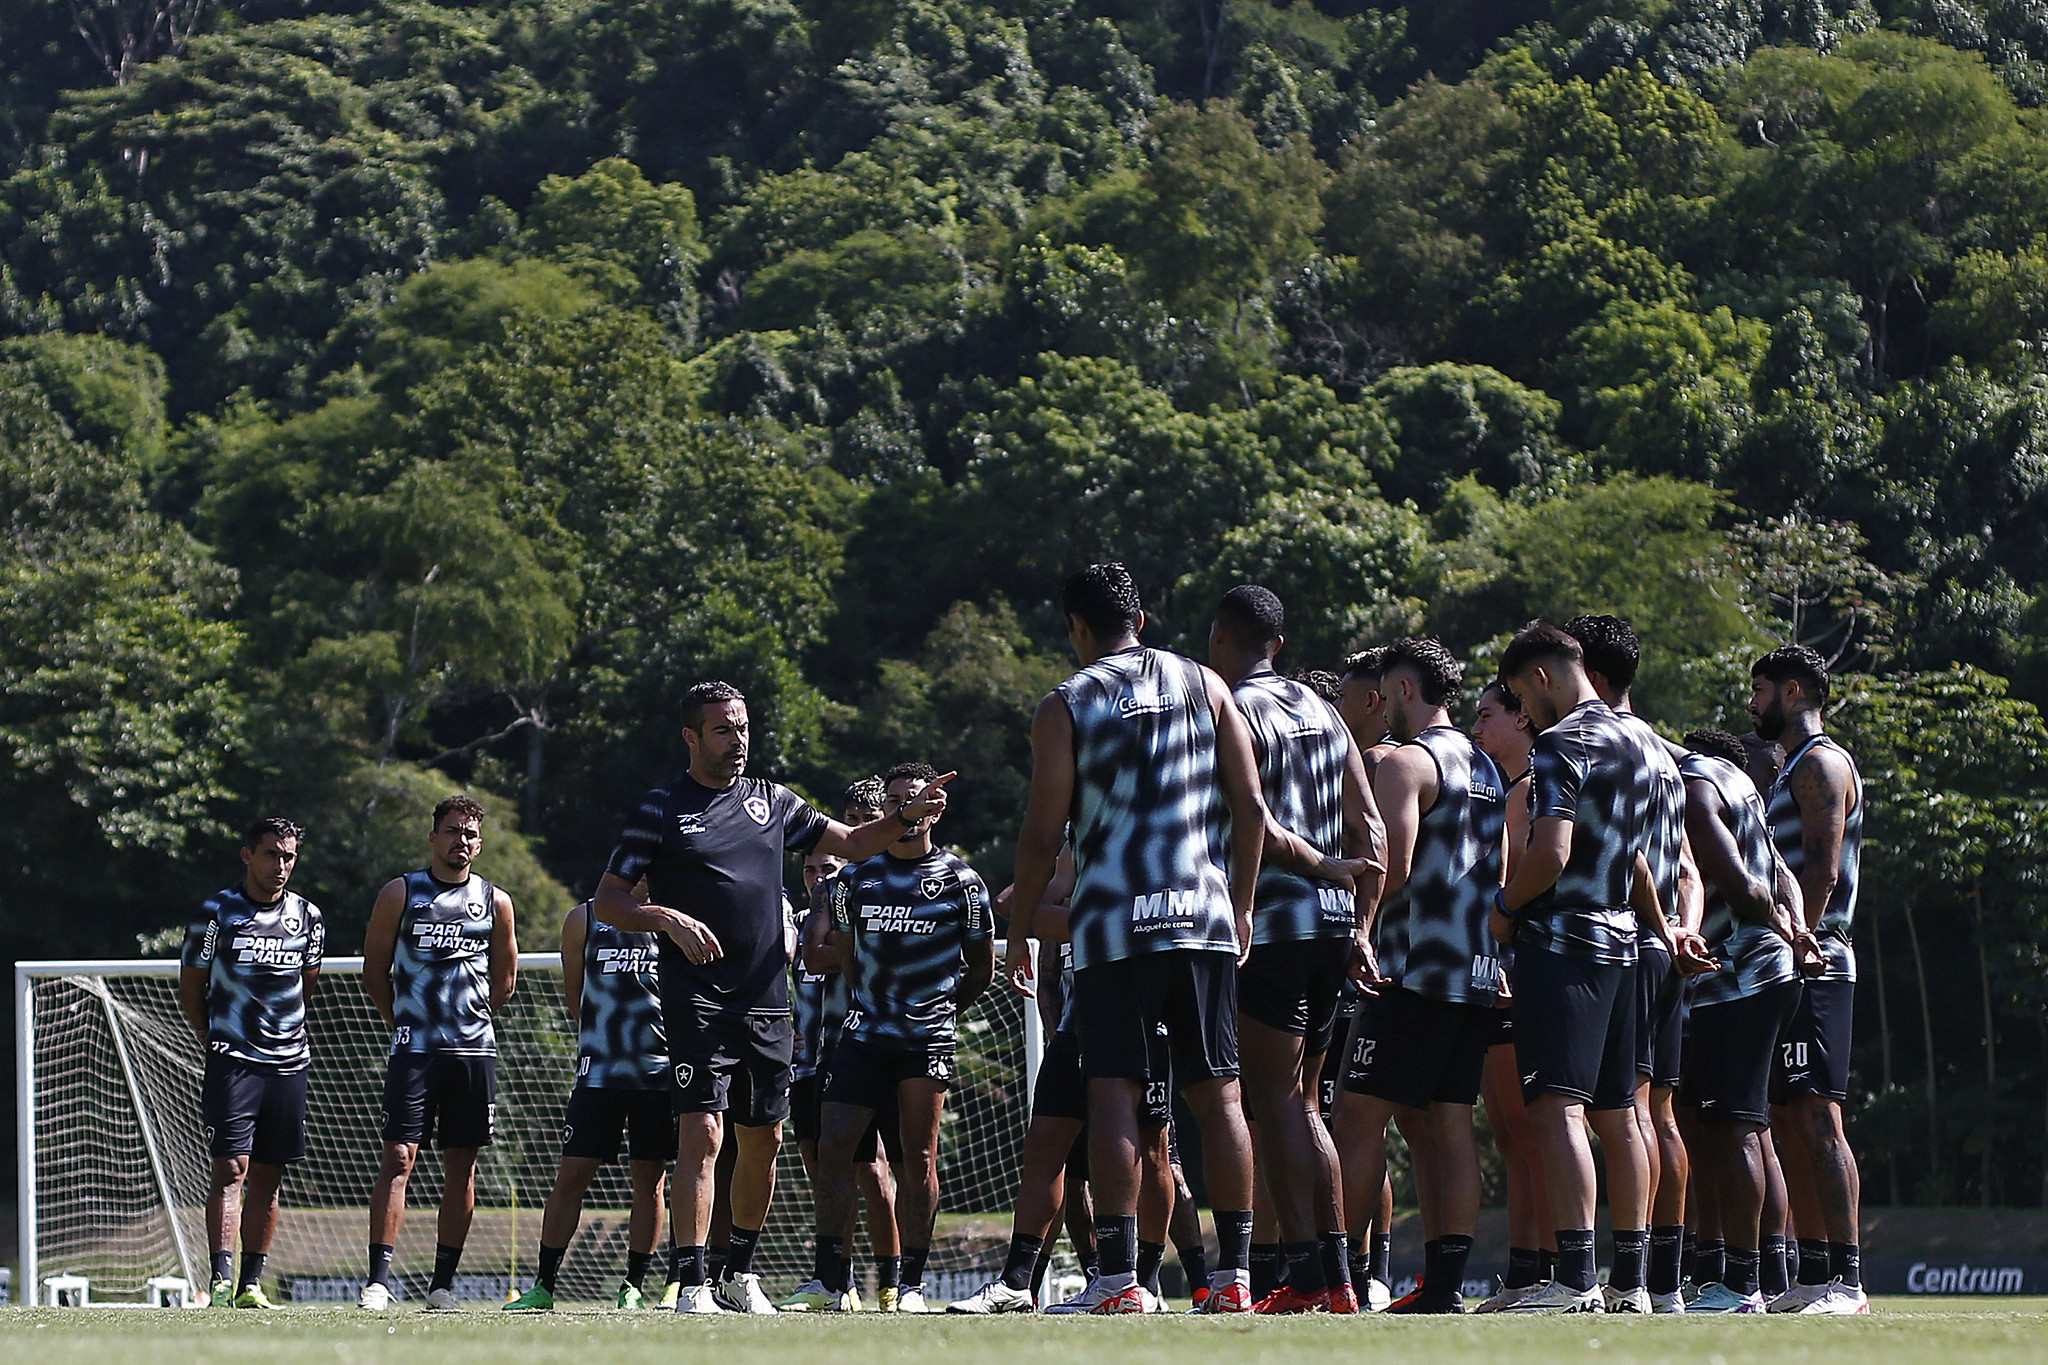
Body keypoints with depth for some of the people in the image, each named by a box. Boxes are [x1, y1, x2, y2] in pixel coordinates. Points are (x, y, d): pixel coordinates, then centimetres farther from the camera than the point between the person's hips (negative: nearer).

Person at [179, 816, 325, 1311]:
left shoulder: (308, 917, 10)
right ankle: (222, 1275, -18)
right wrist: (212, 1041, 2)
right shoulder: (217, 912, -1)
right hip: (231, 1060, -4)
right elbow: (191, 986, 6)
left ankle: (251, 1283, 9)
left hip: (288, 1062, 4)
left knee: (268, 1177, 5)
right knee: (231, 1167, -13)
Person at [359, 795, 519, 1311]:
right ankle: (379, 1279, -13)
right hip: (414, 1049, -2)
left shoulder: (495, 902, 9)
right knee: (398, 1158, -10)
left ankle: (443, 1282, 10)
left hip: (475, 1050, 2)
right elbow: (375, 971, 8)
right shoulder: (400, 894, 4)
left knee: (461, 1167, 4)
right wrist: (403, 1023, 5)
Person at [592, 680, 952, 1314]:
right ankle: (693, 1285, -17)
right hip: (698, 1002, -5)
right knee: (702, 1135, -15)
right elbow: (607, 901, -1)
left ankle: (741, 1272, 25)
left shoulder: (772, 801, 15)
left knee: (764, 1140, 9)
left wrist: (908, 816, 7)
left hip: (768, 1002, 5)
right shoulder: (662, 809, 1)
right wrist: (668, 919, -18)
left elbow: (851, 844, 24)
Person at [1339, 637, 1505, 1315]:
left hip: (1416, 969, -8)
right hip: (1479, 972, 8)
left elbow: (1394, 866, -18)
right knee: (1448, 1126, 6)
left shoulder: (1406, 763, -8)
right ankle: (1446, 1282, 1)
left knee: (1361, 1118, -7)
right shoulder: (1486, 769, 19)